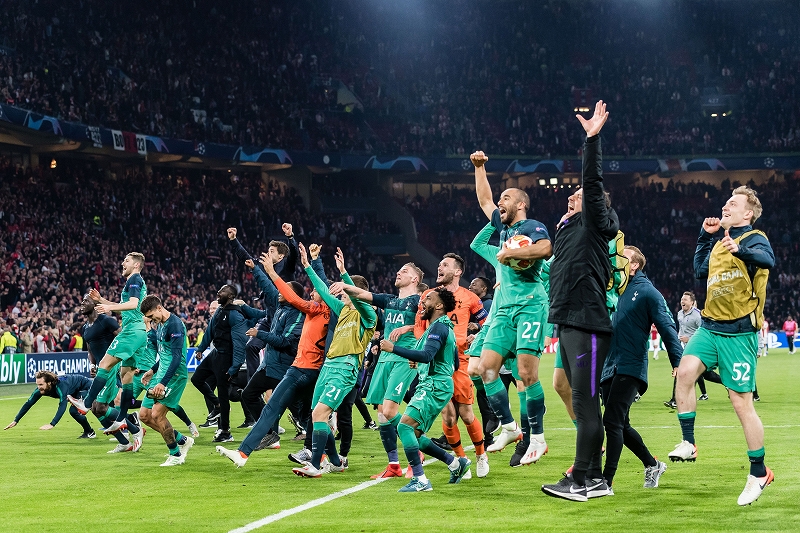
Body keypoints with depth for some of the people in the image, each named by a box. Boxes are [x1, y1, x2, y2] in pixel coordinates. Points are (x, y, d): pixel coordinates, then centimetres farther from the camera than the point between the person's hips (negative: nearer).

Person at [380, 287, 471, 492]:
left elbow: (426, 355, -27)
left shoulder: (439, 327, -11)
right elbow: (455, 363, 28)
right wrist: (419, 363, 23)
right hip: (430, 385, 11)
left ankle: (420, 480, -21)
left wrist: (394, 348, -29)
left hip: (435, 387, -11)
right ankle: (456, 463, 20)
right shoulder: (444, 327, 21)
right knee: (414, 435, 12)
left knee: (405, 426, -20)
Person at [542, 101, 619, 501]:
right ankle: (593, 478, 17)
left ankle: (580, 482, -6)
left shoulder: (595, 224, -3)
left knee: (585, 402, -7)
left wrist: (592, 137, -19)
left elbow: (593, 182, -15)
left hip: (588, 325, -9)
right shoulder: (570, 228, 20)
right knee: (582, 402, 11)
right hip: (568, 322, 9)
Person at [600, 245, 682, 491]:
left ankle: (606, 481, -11)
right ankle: (652, 465, 32)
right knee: (621, 425, 13)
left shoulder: (647, 292, -4)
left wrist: (678, 361, -14)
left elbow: (667, 327, -7)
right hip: (609, 367, 7)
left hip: (631, 368, -7)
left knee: (613, 422, -14)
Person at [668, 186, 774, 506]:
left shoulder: (754, 238, -7)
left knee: (741, 403, -4)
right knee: (685, 371, -18)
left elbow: (768, 258, -31)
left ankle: (759, 473, 8)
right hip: (710, 326, 6)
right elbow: (701, 271, 29)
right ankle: (688, 444, -9)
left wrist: (740, 250, -50)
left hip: (738, 333, -6)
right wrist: (705, 236, 20)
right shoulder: (720, 241, 16)